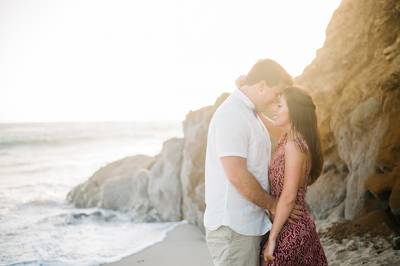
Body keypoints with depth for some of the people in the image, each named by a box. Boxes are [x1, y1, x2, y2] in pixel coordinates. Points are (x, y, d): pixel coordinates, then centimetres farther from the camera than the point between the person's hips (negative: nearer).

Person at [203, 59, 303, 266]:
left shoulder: (250, 114, 17)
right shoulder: (231, 115, -16)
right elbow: (237, 175, -21)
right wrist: (272, 204, -9)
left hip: (250, 224, 9)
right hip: (232, 226, -9)